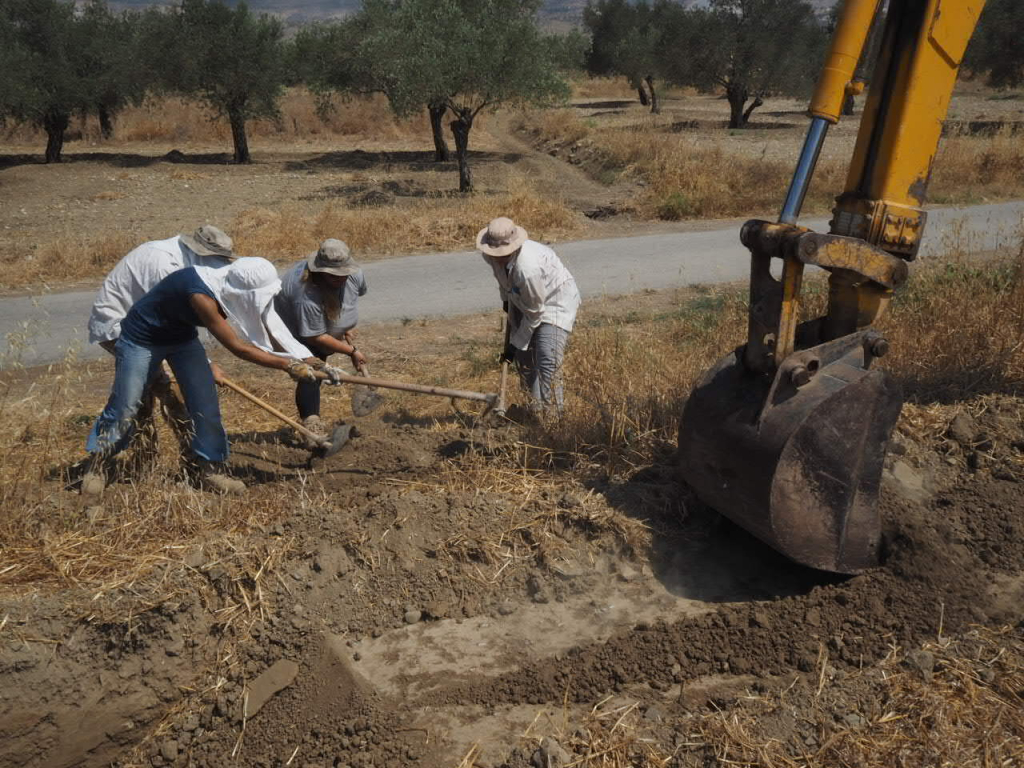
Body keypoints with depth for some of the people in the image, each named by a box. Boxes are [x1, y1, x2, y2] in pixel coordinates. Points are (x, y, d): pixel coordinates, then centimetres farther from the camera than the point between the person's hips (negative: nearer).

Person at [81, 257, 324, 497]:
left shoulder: (229, 288, -16)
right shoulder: (201, 295, -39)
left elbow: (261, 327, 3)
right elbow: (236, 347, -35)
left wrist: (299, 359, 1)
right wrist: (286, 364, -32)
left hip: (183, 337, 7)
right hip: (141, 338, -7)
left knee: (206, 404, -1)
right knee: (124, 407, -2)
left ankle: (209, 469, 9)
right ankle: (96, 464, 19)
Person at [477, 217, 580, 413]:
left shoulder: (528, 268, -40)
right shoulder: (490, 255, -17)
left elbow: (534, 313, -27)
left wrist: (516, 344, -18)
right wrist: (505, 298, 22)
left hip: (555, 301, -8)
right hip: (522, 299, 8)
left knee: (547, 360, -19)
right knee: (523, 357, 7)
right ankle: (536, 407, 20)